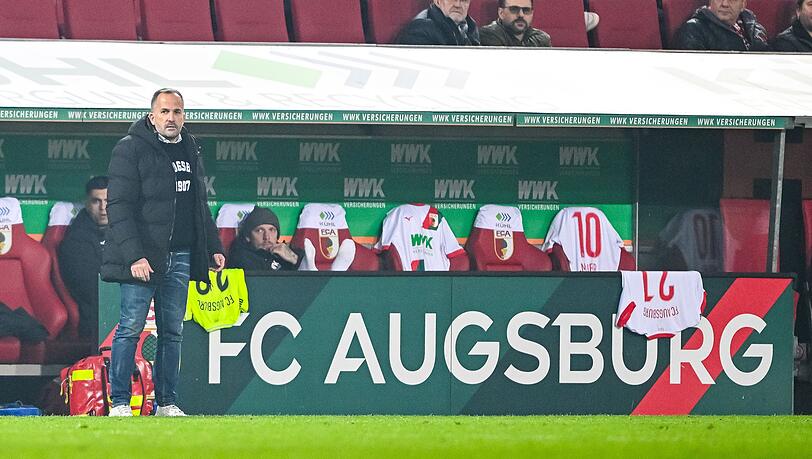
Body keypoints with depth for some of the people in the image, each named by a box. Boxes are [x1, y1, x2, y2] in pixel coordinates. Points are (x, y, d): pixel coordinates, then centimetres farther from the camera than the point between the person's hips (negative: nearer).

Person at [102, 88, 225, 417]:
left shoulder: (190, 150, 16)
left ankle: (166, 402, 11)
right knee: (130, 329, -6)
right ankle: (119, 403, -2)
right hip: (142, 257, -6)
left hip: (180, 258, 6)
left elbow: (200, 205, 25)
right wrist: (134, 255, -20)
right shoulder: (130, 149, -6)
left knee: (172, 332, 7)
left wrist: (213, 248, 18)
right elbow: (119, 207, -12)